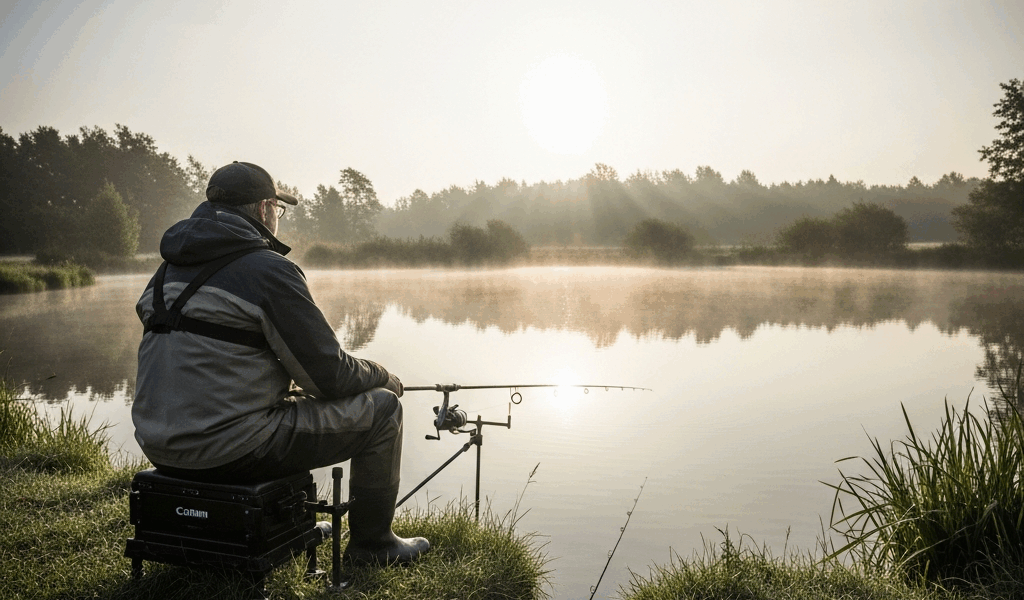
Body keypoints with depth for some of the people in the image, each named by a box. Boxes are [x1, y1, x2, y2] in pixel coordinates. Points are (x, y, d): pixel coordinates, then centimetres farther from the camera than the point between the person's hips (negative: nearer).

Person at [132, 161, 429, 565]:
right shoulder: (268, 269, -13)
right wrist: (384, 377, 8)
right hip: (231, 448, -9)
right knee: (381, 407, 3)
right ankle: (372, 544, 18)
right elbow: (328, 376, -13)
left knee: (288, 400, 35)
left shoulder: (170, 269, 12)